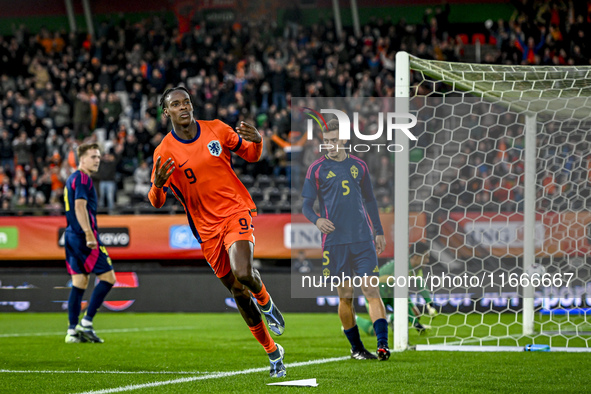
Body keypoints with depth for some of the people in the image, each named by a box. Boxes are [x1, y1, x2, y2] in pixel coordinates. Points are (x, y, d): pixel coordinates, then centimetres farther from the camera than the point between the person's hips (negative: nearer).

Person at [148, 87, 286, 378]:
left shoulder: (217, 130, -2)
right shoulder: (165, 152, -7)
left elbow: (251, 155, 11)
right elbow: (156, 202, -7)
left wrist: (256, 141, -13)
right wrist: (158, 185, -30)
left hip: (237, 210, -1)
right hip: (206, 227, 1)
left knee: (243, 273, -27)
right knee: (237, 291, 7)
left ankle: (265, 301, 9)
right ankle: (273, 352, 24)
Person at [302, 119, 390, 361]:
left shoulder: (358, 166, 12)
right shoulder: (317, 169, 3)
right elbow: (306, 204, 4)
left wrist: (379, 232, 16)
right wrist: (316, 220, -18)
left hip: (362, 239, 2)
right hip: (334, 240, -1)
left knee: (372, 290, -9)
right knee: (345, 296, 2)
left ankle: (383, 344, -15)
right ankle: (356, 348, 13)